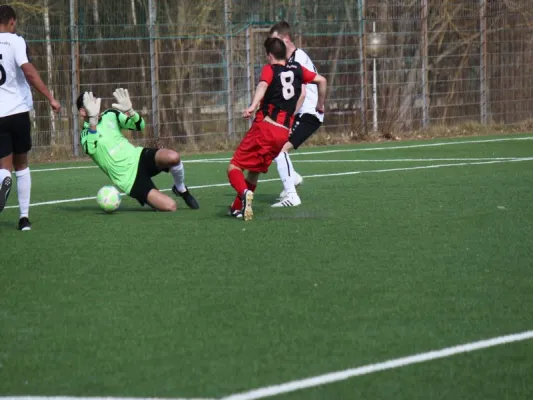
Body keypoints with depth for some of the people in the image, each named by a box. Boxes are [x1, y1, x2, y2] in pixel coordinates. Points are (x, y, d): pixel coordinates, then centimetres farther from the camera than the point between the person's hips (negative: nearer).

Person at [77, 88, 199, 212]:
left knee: (173, 157, -30)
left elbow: (139, 126, 1)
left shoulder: (110, 115, 6)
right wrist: (93, 119, -42)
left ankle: (181, 190, 2)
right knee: (169, 206, -21)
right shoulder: (86, 134, -8)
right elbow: (91, 149, -32)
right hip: (131, 180, -5)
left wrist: (129, 111, -20)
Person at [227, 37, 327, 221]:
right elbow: (321, 80, 22)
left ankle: (245, 193, -31)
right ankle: (238, 208, 26)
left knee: (234, 167, -3)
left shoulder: (270, 69, 1)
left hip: (264, 126, -5)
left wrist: (253, 106, -38)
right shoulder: (297, 69, 15)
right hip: (283, 133, 5)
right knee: (255, 170, 23)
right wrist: (320, 105, 36)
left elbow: (263, 84, -20)